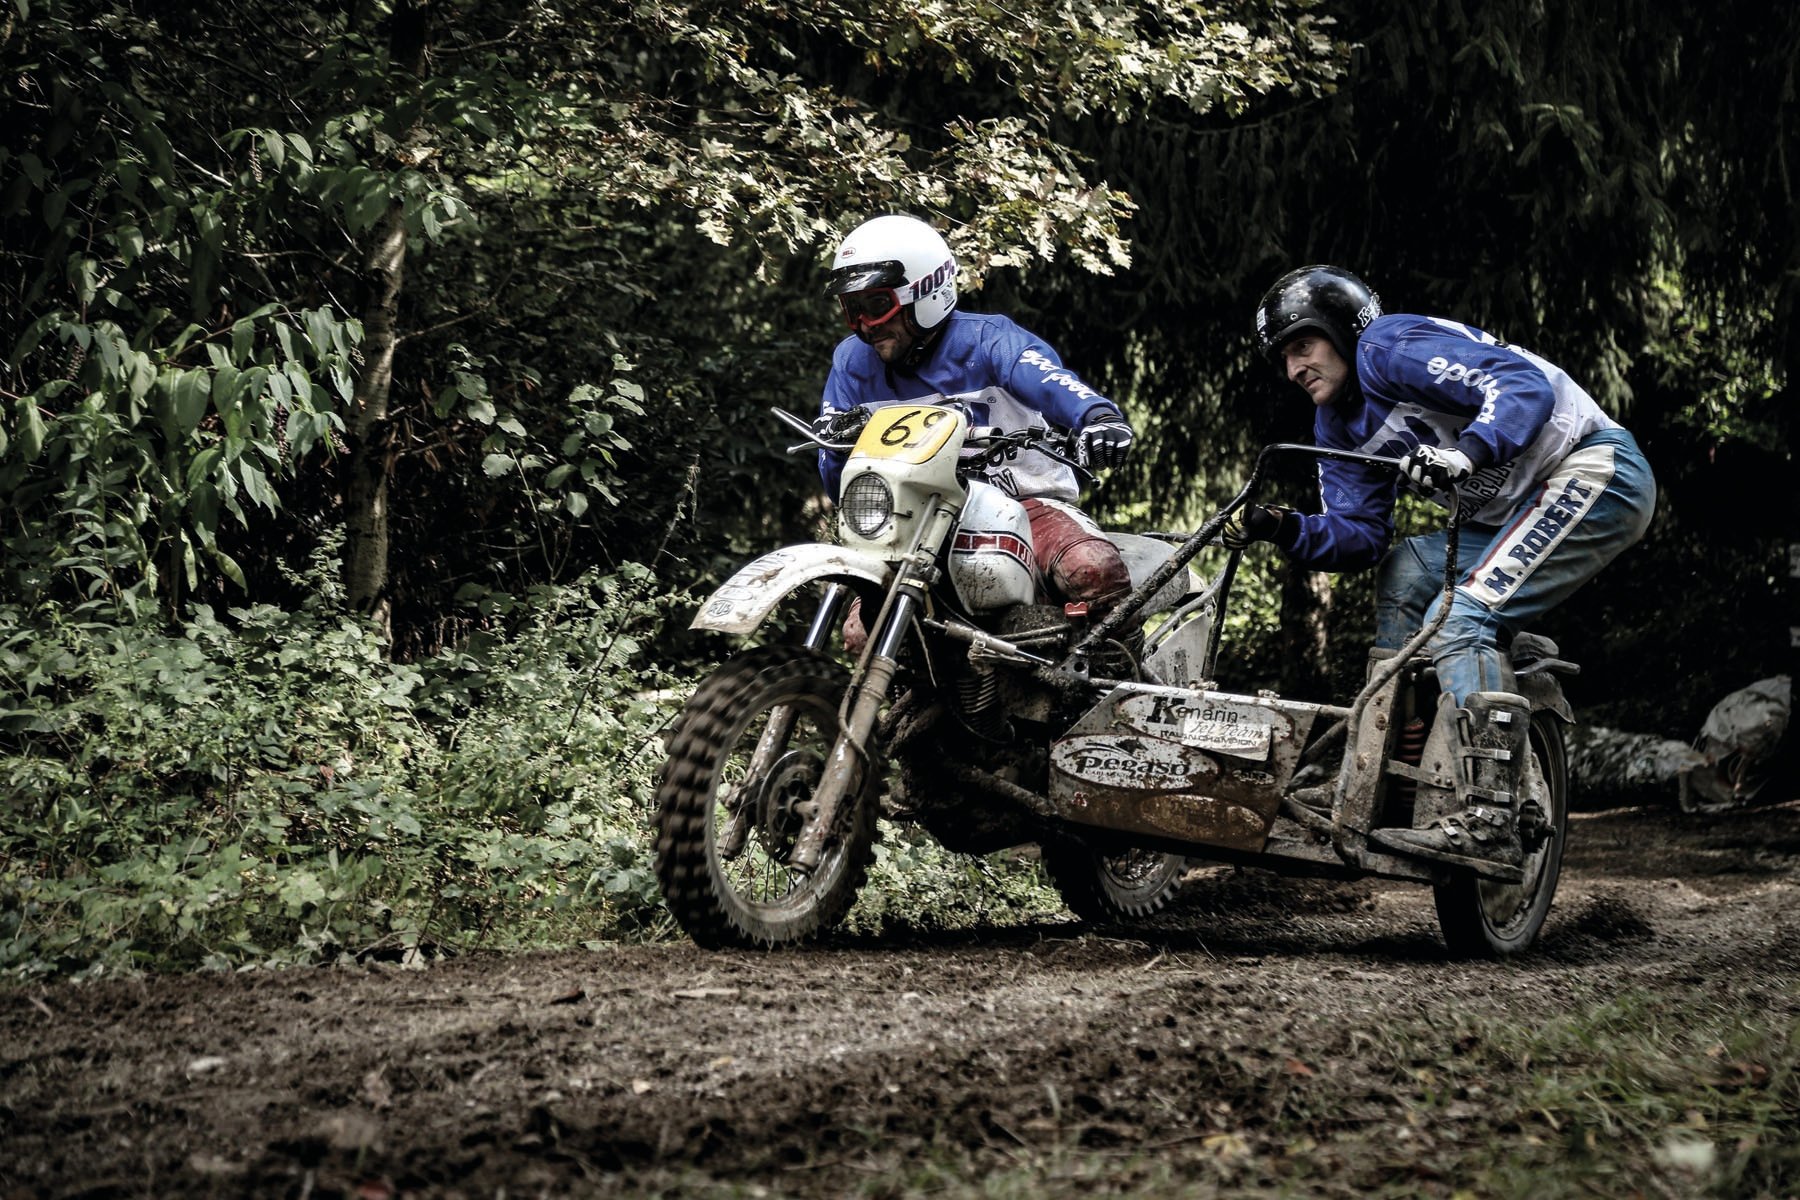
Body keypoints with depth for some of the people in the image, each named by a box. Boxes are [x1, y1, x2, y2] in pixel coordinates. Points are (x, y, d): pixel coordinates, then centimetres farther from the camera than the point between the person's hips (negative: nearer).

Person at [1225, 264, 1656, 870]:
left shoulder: (1389, 346, -14)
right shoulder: (1340, 425, 15)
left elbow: (1525, 385, -25)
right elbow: (1360, 535, 8)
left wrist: (1466, 453, -41)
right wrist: (1283, 529, -9)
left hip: (1594, 469, -10)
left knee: (1460, 620, -21)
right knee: (1403, 575, 7)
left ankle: (1489, 825, -27)